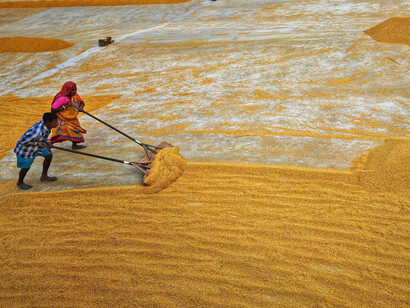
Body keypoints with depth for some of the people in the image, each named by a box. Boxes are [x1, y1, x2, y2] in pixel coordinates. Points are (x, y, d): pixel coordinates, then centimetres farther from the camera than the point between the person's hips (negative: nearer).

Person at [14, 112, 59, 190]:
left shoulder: (46, 124, -16)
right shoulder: (37, 132, -41)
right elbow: (22, 141, -30)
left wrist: (46, 142, -8)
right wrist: (37, 143, -32)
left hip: (36, 146, 8)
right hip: (25, 149, -8)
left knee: (49, 156, 13)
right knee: (26, 167, 10)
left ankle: (44, 176, 32)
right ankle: (20, 182, 40)